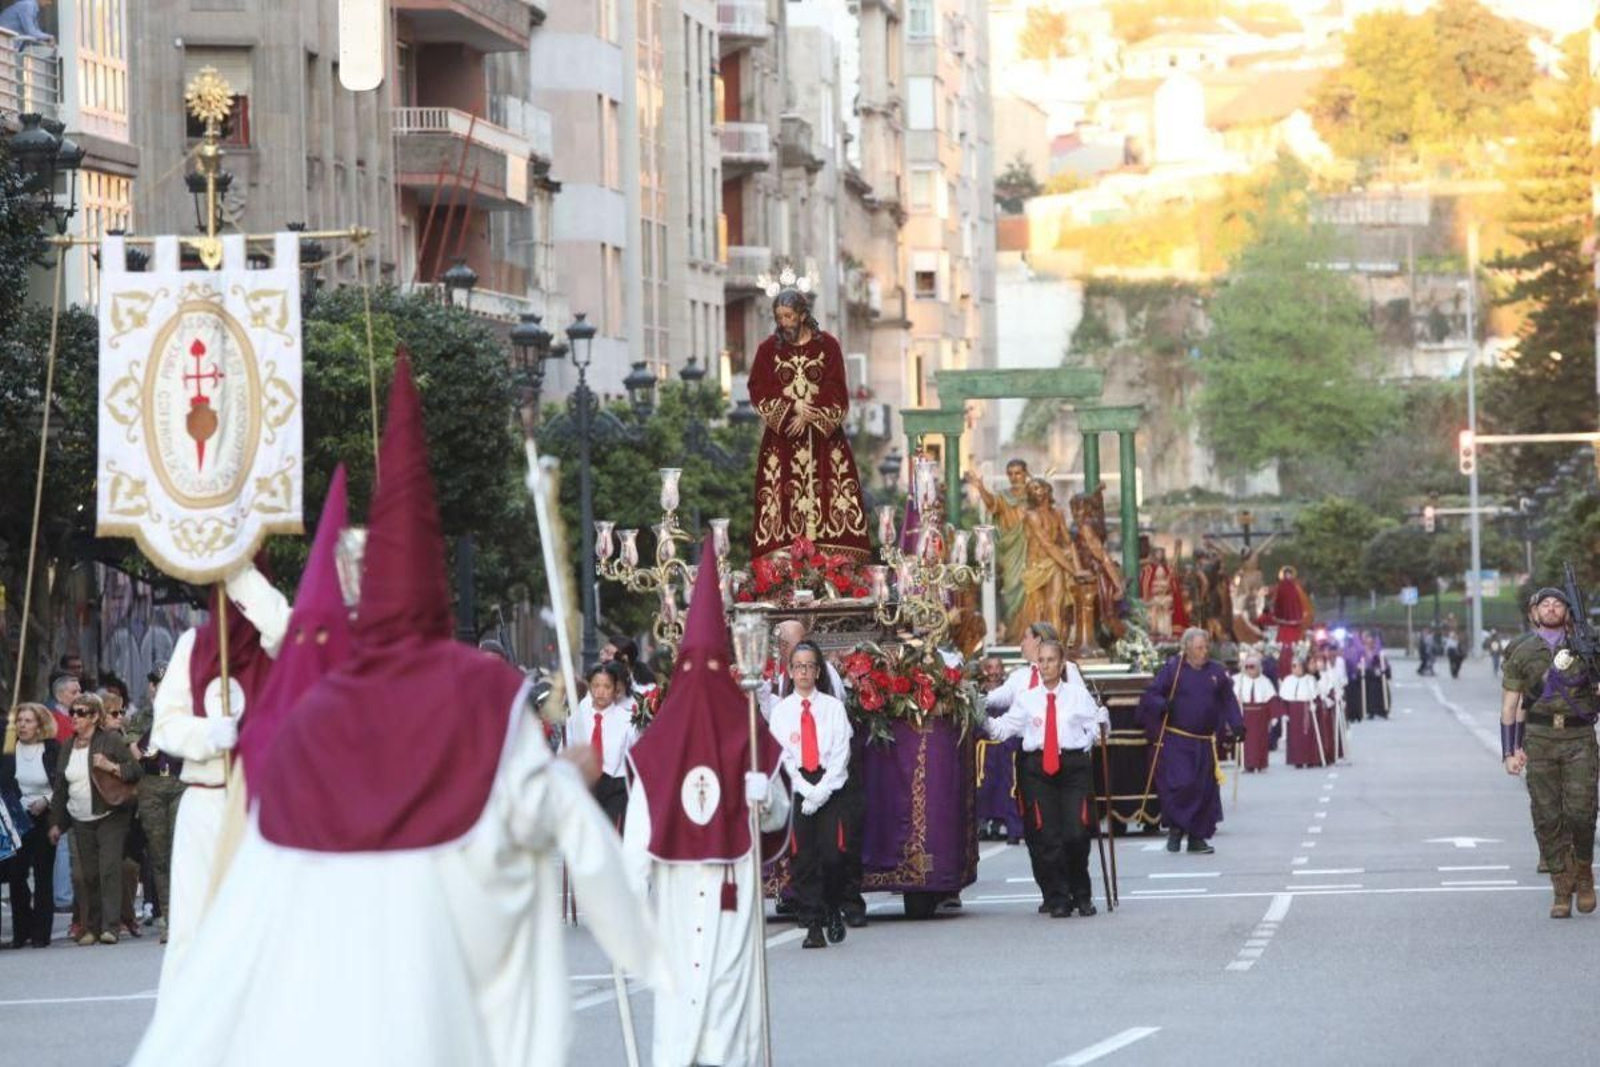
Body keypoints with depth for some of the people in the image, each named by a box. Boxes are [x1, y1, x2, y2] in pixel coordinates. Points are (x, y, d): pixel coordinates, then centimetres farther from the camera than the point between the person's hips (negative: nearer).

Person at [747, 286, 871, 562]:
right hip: (782, 438, 0)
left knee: (827, 498, -7)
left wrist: (808, 416, -11)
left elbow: (836, 391, -1)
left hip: (823, 436, 0)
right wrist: (792, 407, -13)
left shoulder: (827, 345, 4)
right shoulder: (768, 349, 6)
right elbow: (759, 391, -1)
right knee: (784, 500, -9)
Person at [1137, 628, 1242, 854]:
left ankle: (1197, 836, 14)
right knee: (1181, 785, -12)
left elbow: (1228, 702, 14)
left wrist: (1236, 725, 3)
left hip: (1205, 742, 4)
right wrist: (1162, 706, -25)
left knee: (1205, 789, 4)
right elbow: (1151, 695, -5)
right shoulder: (1173, 668, -3)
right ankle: (1175, 829, 7)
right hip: (1176, 741, -4)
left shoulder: (1216, 672, 7)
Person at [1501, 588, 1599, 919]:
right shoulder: (1522, 652, 6)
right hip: (1539, 739, 1)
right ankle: (1561, 892, 4)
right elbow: (1509, 706, 8)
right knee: (1547, 816, -2)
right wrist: (1509, 751, 4)